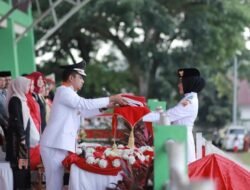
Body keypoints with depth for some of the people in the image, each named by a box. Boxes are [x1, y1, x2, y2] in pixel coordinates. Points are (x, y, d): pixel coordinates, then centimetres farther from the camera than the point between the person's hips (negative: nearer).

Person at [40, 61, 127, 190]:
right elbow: (85, 104, -20)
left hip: (60, 144, 10)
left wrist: (106, 106, 9)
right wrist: (111, 98, -16)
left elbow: (84, 111, 21)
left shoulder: (68, 94, 20)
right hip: (54, 145, -10)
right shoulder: (63, 91, -10)